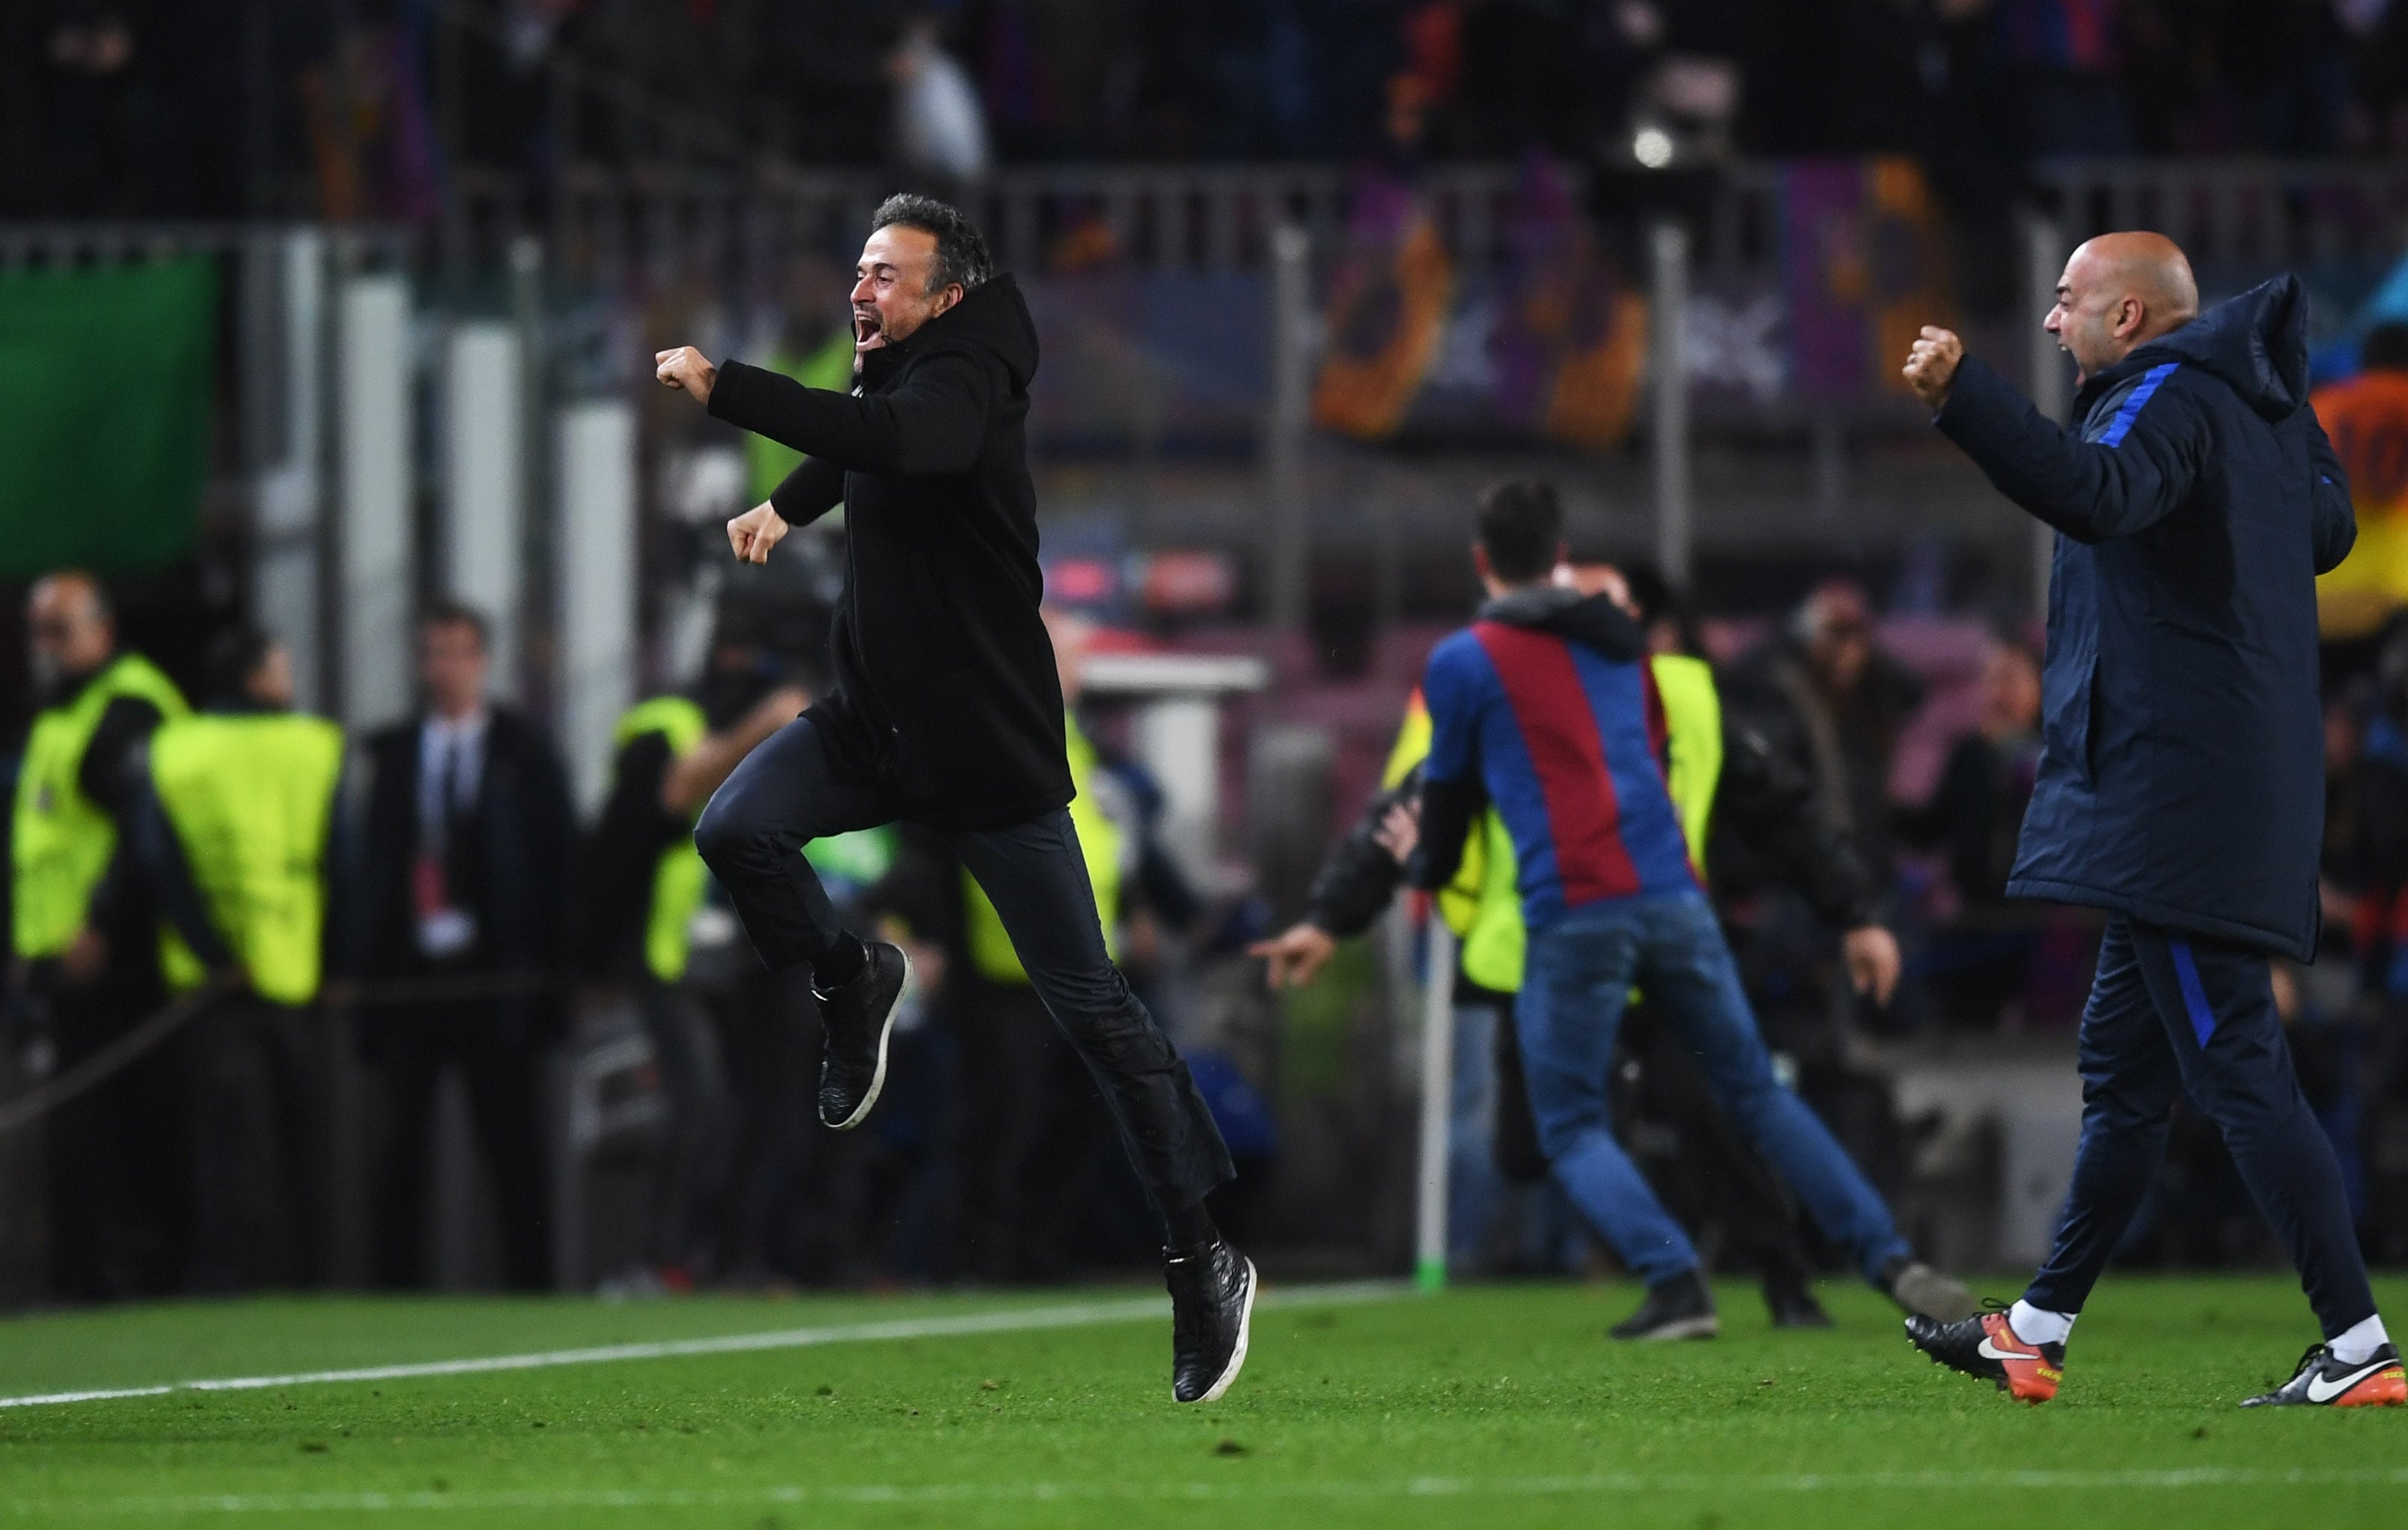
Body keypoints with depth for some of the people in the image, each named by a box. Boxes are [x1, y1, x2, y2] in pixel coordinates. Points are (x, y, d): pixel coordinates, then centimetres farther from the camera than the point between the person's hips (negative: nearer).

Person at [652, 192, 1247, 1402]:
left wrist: (724, 387, -43)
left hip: (990, 744, -7)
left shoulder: (963, 383, -19)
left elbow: (895, 439, -44)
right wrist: (786, 507, 25)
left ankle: (1204, 1260, 5)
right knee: (734, 829, -19)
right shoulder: (890, 372, 6)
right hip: (873, 720, 7)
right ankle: (852, 985, 11)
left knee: (1089, 1004, -3)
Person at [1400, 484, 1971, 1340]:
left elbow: (1449, 792, 15)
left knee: (1570, 1128, 4)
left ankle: (1675, 1281, -17)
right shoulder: (1620, 643, 20)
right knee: (1756, 1094, 12)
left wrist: (1428, 882, 35)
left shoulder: (1462, 663, 4)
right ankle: (1891, 1262, 3)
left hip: (1571, 913, -5)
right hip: (1673, 894, 5)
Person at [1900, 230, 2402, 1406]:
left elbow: (2093, 493, -33)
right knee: (2122, 1070, 16)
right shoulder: (2263, 404, 16)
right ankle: (2036, 1333, 24)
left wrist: (1963, 398, -41)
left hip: (2178, 799, -10)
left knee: (2236, 1069, -11)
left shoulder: (2168, 397, -12)